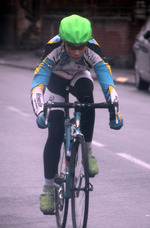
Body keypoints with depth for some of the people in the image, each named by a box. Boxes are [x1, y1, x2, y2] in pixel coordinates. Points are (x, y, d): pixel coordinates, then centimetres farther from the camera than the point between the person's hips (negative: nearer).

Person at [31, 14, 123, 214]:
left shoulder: (93, 49, -34)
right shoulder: (53, 48, -38)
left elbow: (107, 81, -37)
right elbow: (38, 80, -42)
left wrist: (115, 111, -49)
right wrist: (40, 112, -55)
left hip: (79, 77, 1)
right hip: (55, 80, -1)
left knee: (87, 95, -36)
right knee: (55, 135, -10)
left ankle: (87, 150, -21)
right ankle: (48, 188, 4)